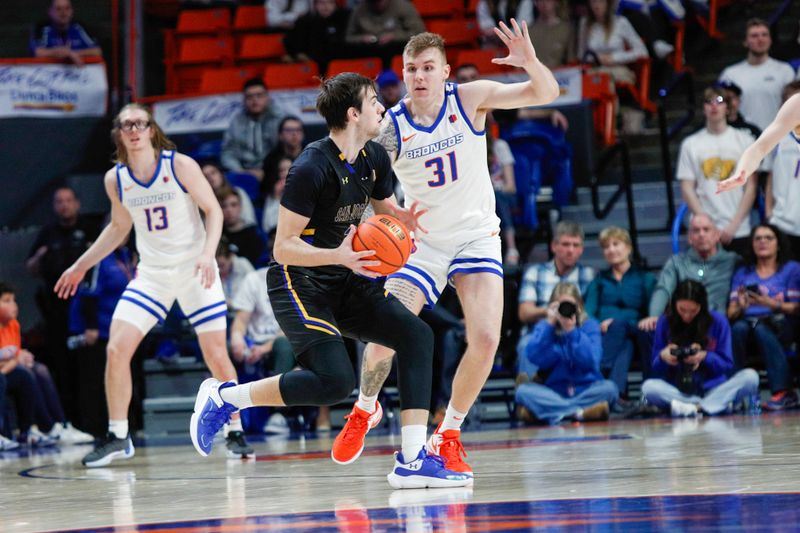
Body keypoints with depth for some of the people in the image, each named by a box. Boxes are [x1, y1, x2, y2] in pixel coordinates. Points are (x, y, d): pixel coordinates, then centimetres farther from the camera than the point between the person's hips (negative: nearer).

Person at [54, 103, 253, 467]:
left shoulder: (179, 165, -11)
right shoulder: (115, 180, 0)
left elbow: (213, 210, -8)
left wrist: (208, 254, -23)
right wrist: (81, 265, 17)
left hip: (194, 270, -3)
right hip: (151, 273, 3)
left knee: (217, 355, -4)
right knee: (116, 349, -10)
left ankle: (235, 432, 14)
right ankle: (117, 437, 2)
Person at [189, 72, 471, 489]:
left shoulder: (375, 159, 3)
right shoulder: (312, 168, -21)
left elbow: (387, 212, 20)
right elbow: (283, 248, -21)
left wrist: (404, 219, -5)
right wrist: (340, 256, -34)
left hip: (347, 282, 8)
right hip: (298, 282, -8)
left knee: (415, 335, -10)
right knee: (335, 381, -21)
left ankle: (412, 461, -11)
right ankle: (223, 397, -2)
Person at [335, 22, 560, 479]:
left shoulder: (470, 99, -12)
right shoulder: (391, 128, -13)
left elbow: (546, 94, -16)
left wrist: (530, 61, -38)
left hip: (476, 235, 0)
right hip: (422, 243, 0)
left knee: (486, 338, -16)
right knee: (386, 336, -10)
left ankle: (449, 435, 4)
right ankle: (365, 408, 23)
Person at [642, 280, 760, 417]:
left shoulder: (717, 321, 1)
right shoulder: (665, 322, 2)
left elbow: (727, 364, 4)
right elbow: (656, 368, 6)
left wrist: (705, 357, -16)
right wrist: (663, 357, -17)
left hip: (713, 388, 0)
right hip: (678, 392, 0)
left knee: (750, 376, -25)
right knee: (649, 387, -32)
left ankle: (696, 407, -35)